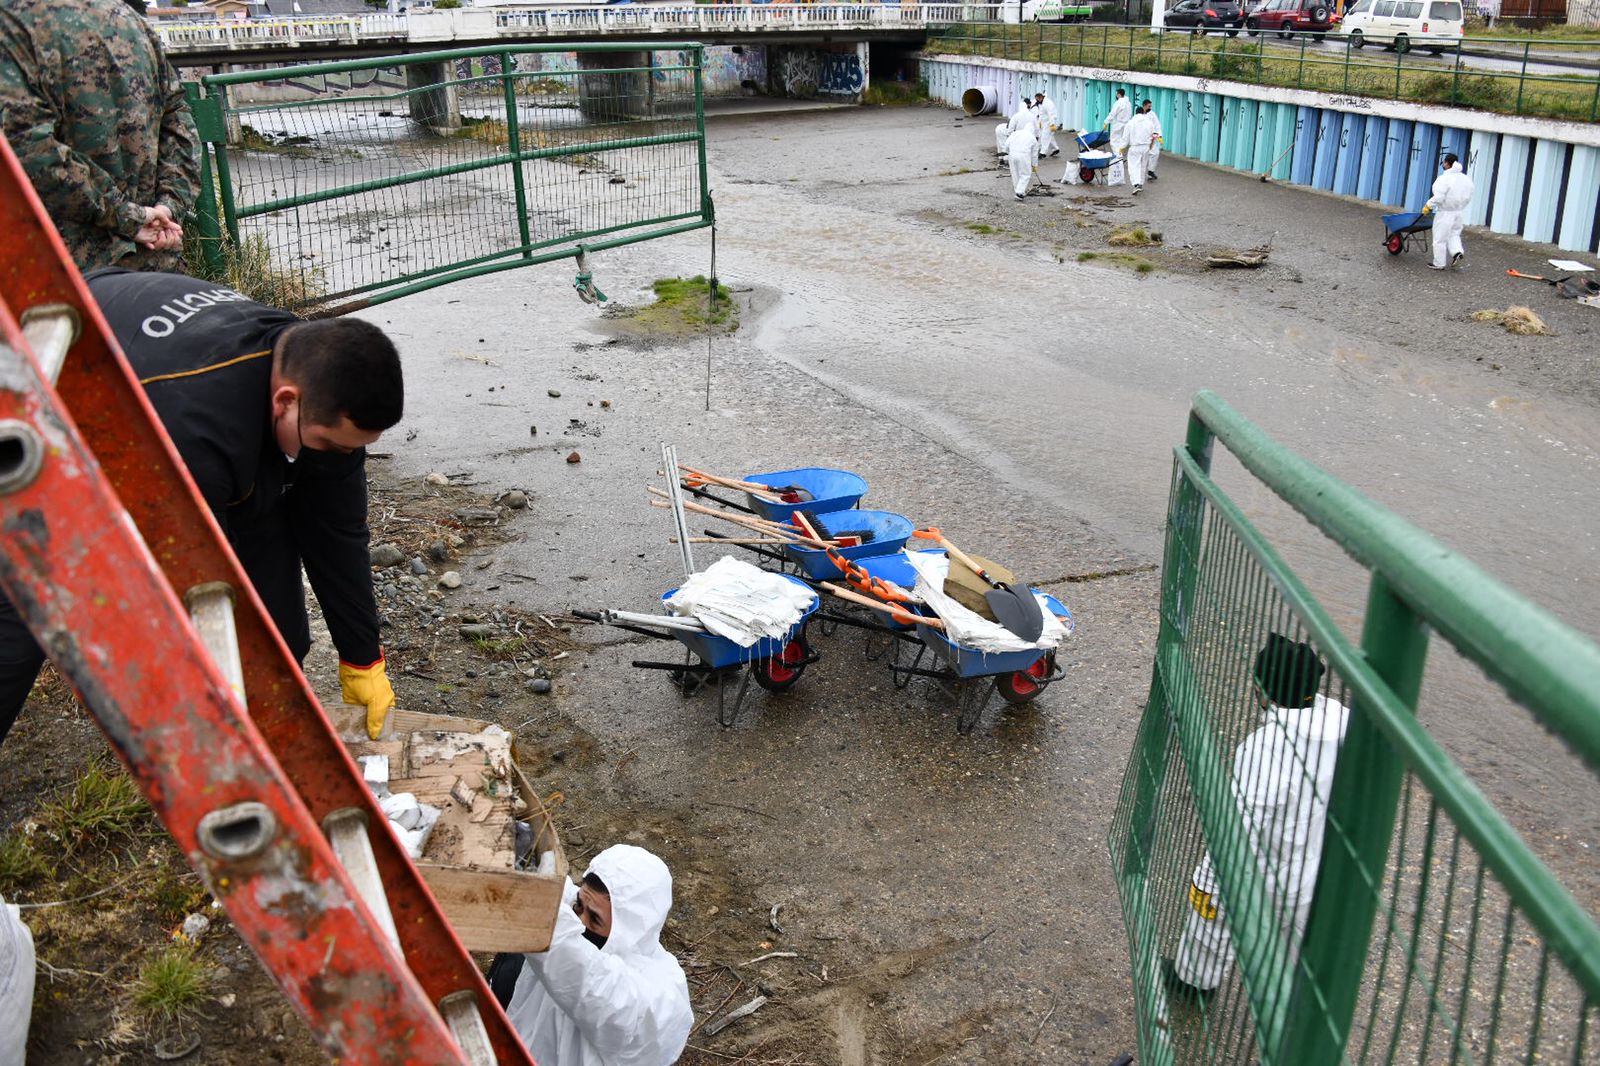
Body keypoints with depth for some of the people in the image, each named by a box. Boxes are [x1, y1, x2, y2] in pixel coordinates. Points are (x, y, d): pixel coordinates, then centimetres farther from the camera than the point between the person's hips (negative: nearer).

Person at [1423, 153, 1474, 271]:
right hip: (1458, 212, 7)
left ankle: (1439, 263, 12)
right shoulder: (1466, 179, 4)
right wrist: (1459, 206, 21)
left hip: (1445, 213, -7)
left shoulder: (1444, 179, -19)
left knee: (1440, 238, 4)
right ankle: (1457, 252, 0)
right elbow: (1468, 197, 8)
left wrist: (1428, 205, -10)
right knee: (1453, 234, 23)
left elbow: (1438, 197, -24)